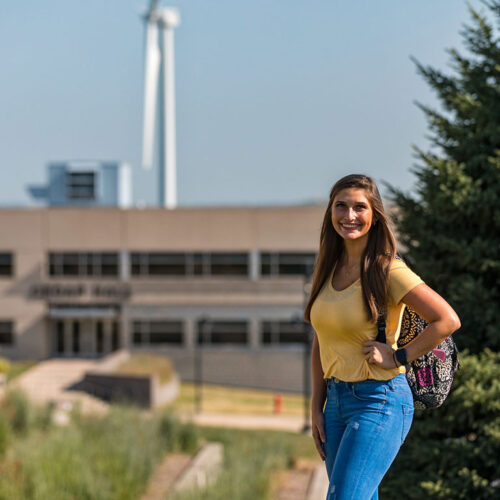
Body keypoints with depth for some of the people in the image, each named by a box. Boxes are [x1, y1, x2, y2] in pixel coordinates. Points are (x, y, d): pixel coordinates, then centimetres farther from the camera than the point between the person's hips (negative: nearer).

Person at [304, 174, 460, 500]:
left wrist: (397, 357, -14)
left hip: (379, 402, -7)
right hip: (337, 400, 7)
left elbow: (448, 320, -14)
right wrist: (317, 408, 12)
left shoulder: (388, 271, -12)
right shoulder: (329, 269, 9)